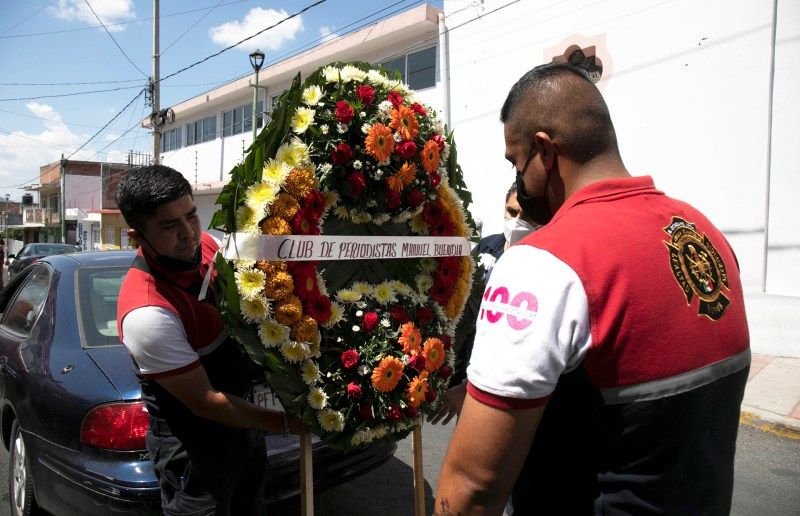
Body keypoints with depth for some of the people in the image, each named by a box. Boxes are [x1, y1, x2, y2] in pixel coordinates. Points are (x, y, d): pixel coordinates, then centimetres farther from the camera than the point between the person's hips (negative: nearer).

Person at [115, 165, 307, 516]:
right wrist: (285, 423, -19)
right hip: (192, 447, -7)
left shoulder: (207, 244, -11)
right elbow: (205, 402, -24)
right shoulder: (146, 313, -32)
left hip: (242, 413, 8)